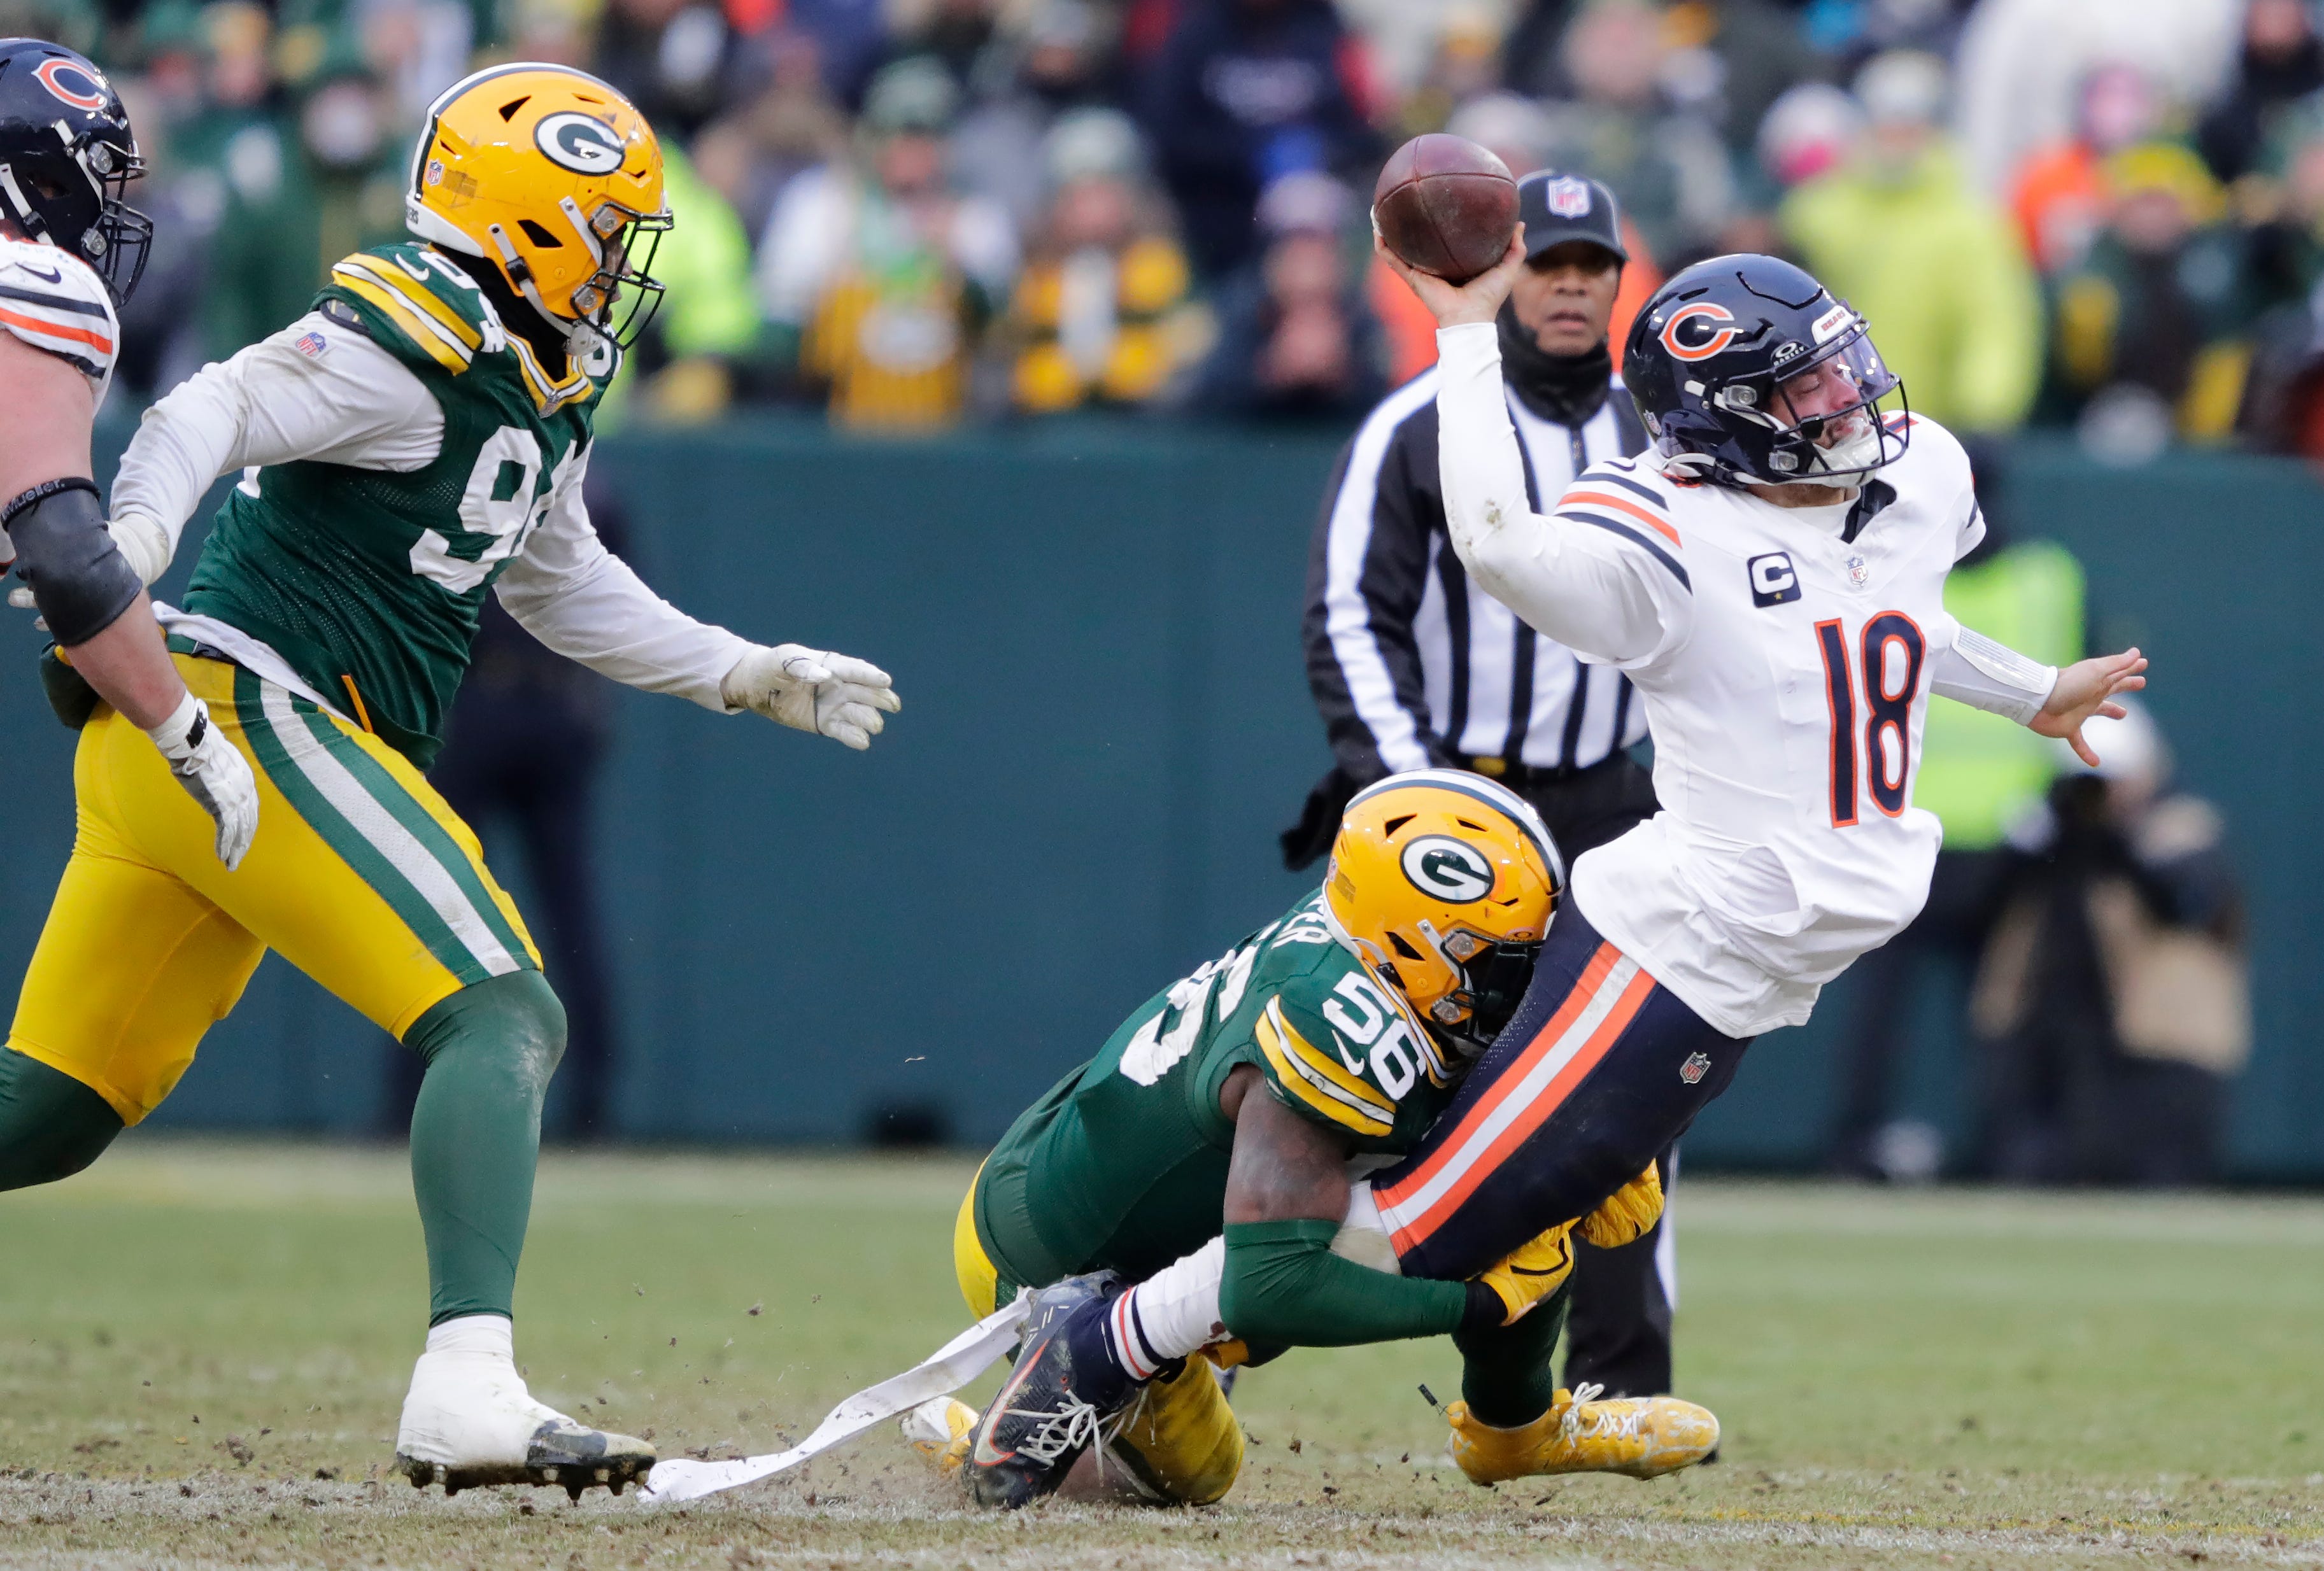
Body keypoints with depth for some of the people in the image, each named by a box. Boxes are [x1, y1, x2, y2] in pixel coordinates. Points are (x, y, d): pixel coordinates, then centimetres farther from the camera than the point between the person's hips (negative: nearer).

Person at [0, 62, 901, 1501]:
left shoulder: (545, 384, 19)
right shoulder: (420, 340, -11)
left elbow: (560, 585, 32)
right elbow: (220, 412, -24)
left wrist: (757, 677, 32)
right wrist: (133, 540, -41)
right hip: (246, 704, -10)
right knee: (504, 1019, -17)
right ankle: (468, 1388, -30)